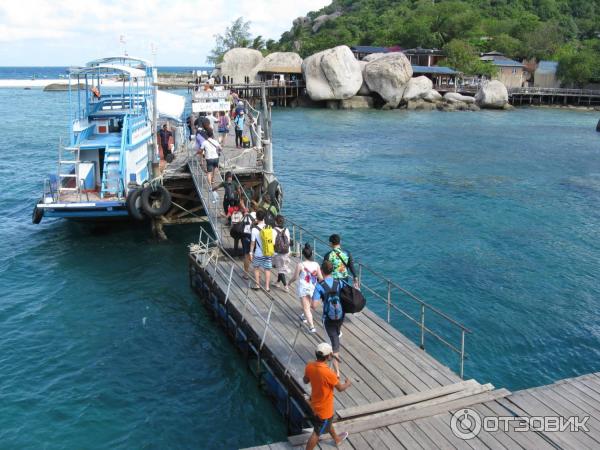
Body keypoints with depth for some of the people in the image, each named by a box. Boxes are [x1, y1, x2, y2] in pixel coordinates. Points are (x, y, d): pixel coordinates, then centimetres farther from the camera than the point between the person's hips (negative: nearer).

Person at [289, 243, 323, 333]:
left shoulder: (300, 265, -20)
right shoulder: (316, 264, -12)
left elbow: (295, 277, -10)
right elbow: (320, 278, -7)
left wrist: (290, 281, 10)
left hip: (303, 288, -4)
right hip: (313, 288, 4)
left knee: (306, 308, 4)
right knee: (309, 305, 28)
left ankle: (312, 327, -1)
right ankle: (305, 317, 52)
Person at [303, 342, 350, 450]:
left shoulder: (309, 366, -16)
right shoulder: (328, 373, -36)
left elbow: (305, 381, 4)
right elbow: (340, 388, -19)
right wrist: (348, 383, 2)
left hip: (315, 403, 8)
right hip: (324, 408, -8)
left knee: (328, 422, 33)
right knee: (317, 433, 11)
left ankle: (337, 438, 57)